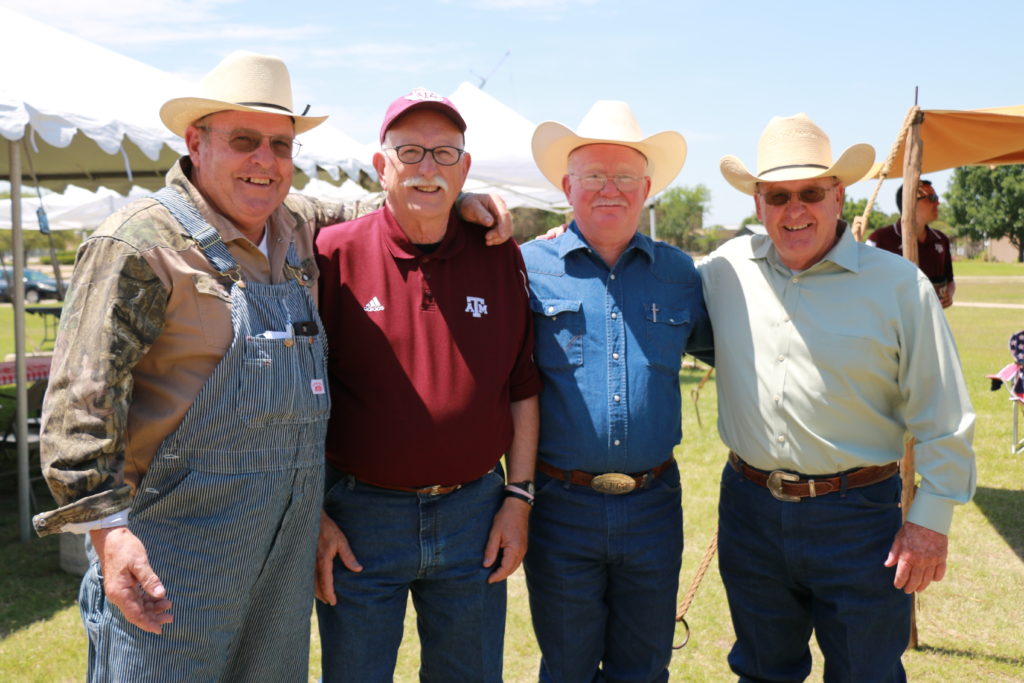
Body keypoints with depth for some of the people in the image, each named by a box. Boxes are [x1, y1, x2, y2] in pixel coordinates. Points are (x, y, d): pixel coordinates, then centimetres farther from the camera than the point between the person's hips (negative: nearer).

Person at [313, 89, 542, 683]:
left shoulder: (500, 258, 3)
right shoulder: (335, 254, -6)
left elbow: (523, 389, 7)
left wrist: (519, 497, 3)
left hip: (474, 513, 2)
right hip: (358, 518, -2)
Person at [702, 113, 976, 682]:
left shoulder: (899, 284, -7)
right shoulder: (727, 268, 2)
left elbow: (943, 418, -4)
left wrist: (931, 518, -7)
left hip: (856, 514, -3)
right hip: (748, 506, 3)